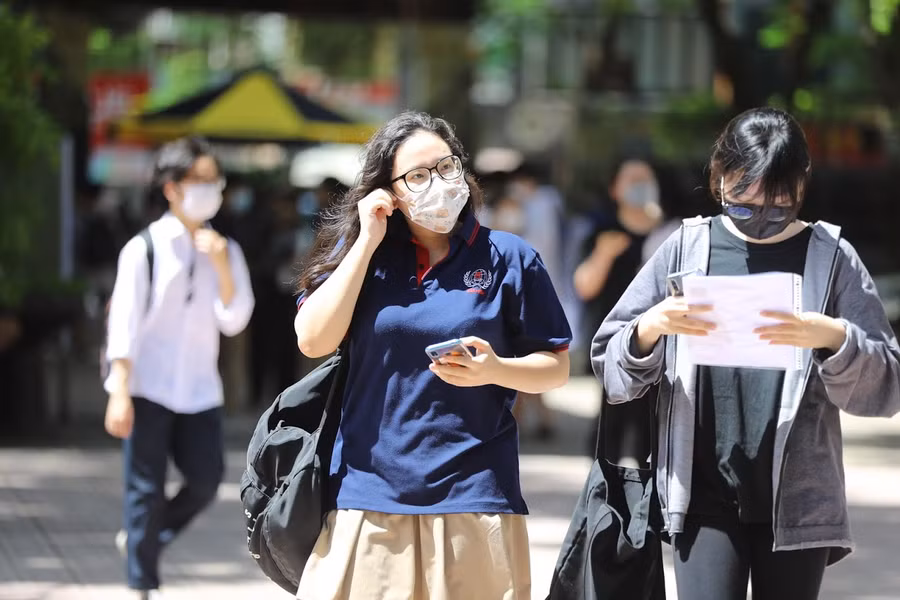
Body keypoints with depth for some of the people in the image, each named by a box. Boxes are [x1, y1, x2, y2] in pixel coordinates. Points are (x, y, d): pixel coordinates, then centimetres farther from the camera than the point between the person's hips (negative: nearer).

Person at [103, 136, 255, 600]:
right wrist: (119, 393, -13)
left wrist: (222, 266, -13)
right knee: (146, 489, -2)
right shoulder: (145, 248, -5)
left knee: (206, 480, -4)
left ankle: (141, 539, 22)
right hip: (148, 387, -4)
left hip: (199, 389, 4)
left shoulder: (224, 251, 8)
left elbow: (234, 321, 0)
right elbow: (124, 323, -7)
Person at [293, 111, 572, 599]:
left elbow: (556, 367, 5)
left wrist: (495, 370, -15)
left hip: (473, 491, -1)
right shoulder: (360, 252, 7)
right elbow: (314, 341, -6)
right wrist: (366, 242, -7)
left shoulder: (508, 259, 3)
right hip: (368, 492, 1)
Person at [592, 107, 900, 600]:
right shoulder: (688, 249, 4)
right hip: (705, 498, 0)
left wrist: (832, 338, -22)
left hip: (798, 501, 0)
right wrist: (650, 328, -17)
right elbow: (611, 364, 4)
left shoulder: (831, 259, 1)